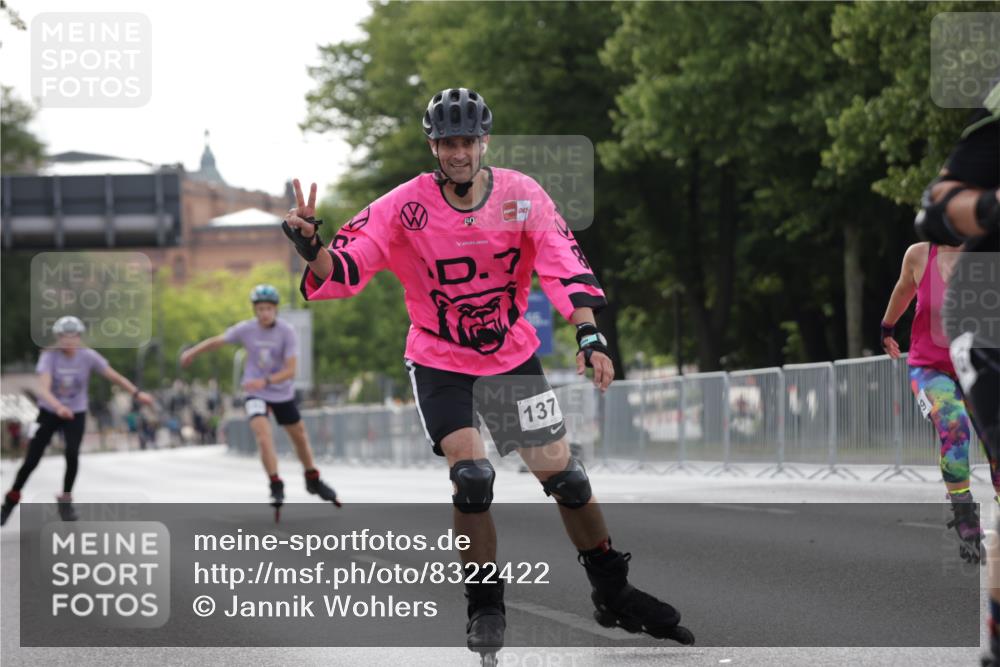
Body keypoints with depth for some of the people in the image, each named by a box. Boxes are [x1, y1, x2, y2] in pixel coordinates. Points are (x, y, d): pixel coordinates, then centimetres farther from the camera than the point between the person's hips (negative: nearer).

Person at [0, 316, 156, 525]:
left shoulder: (88, 356, -14)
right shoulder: (49, 356, -19)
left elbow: (114, 376, -13)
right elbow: (43, 388, -32)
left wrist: (136, 393, -27)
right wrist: (58, 407, -50)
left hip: (76, 414, 1)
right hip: (49, 413, -1)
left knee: (72, 453, -21)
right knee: (31, 460, -3)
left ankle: (66, 500, 1)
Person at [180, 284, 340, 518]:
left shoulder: (287, 332, -17)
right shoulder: (246, 329, -13)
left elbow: (290, 371, -21)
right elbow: (217, 340, 5)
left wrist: (265, 381, -35)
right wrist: (192, 352, 9)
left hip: (283, 393, 1)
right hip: (255, 394, -1)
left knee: (301, 438, 15)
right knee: (264, 437, -22)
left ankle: (313, 481, 37)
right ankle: (276, 488, -17)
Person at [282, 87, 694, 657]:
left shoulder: (521, 194, -13)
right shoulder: (404, 208, -18)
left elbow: (564, 264, -17)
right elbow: (342, 270, -22)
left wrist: (590, 336, -31)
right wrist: (312, 246, -44)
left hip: (514, 356, 2)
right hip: (440, 364, -2)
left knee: (565, 476, 2)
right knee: (472, 478, -18)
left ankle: (614, 595, 22)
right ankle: (486, 609, 2)